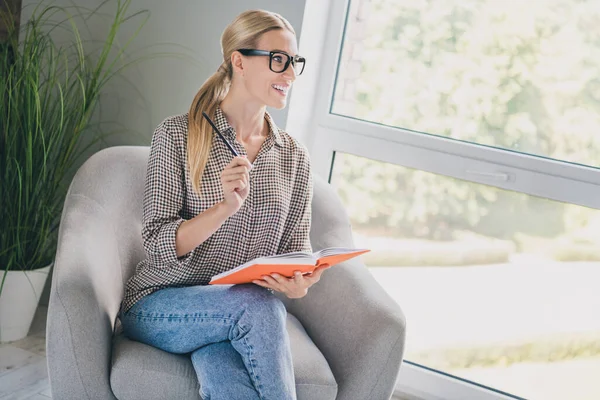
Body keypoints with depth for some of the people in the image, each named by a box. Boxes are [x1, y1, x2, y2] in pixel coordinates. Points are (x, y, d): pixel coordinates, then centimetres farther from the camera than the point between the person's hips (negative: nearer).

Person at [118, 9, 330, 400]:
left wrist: (299, 282, -15)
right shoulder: (178, 135, -5)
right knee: (257, 303, -32)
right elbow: (158, 245, -9)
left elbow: (297, 247, 10)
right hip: (160, 306, -1)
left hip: (236, 321, 2)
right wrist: (225, 207, -26)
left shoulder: (294, 157, 7)